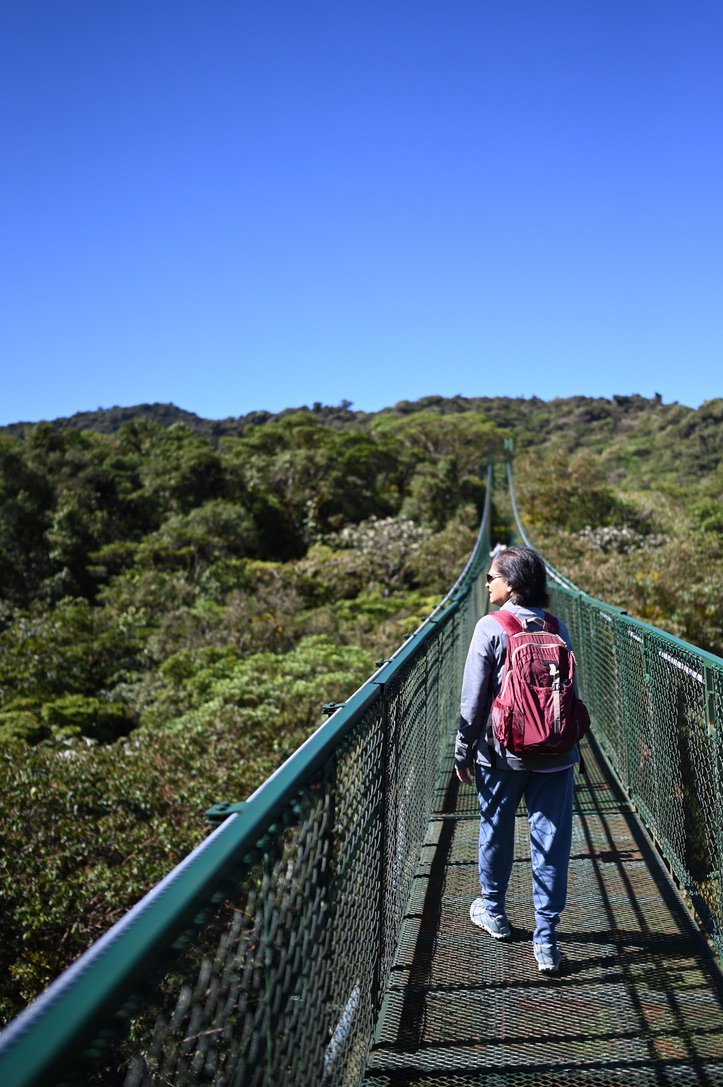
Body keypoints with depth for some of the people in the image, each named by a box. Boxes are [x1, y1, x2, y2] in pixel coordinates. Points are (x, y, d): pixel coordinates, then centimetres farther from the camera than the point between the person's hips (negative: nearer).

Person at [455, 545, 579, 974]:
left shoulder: (491, 627, -10)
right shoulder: (558, 628, 1)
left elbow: (474, 697, -9)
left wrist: (463, 750, 1)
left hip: (502, 753, -2)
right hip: (555, 755, 2)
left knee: (496, 832, 17)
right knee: (552, 843, 7)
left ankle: (493, 911, 36)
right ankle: (546, 939, 10)